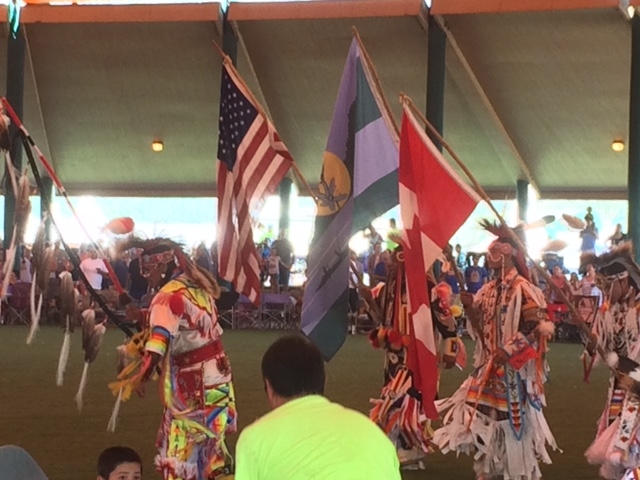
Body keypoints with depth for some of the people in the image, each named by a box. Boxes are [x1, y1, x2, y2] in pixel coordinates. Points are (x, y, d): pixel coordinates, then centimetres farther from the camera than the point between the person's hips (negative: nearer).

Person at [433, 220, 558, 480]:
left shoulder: (523, 289, -13)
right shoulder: (489, 290, 11)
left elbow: (538, 327, -19)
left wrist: (509, 350, -22)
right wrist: (470, 308, -3)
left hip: (514, 368, -8)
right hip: (491, 365, 8)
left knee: (513, 422, -1)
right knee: (481, 419, 7)